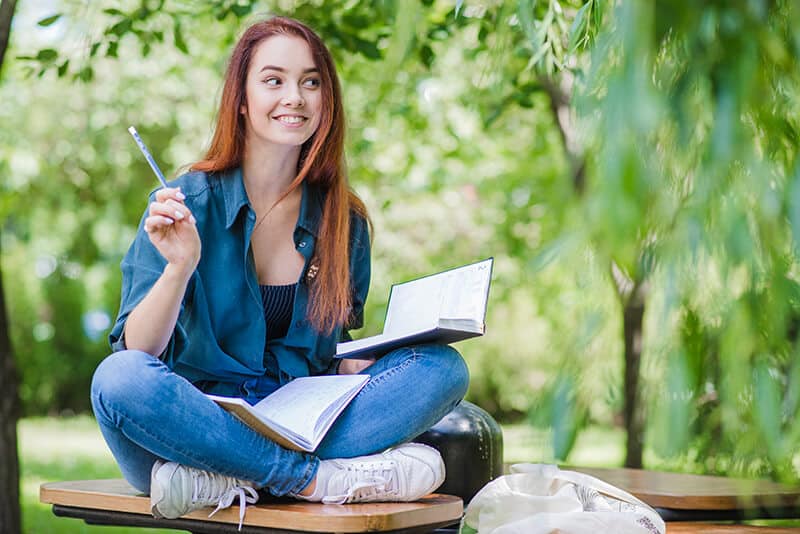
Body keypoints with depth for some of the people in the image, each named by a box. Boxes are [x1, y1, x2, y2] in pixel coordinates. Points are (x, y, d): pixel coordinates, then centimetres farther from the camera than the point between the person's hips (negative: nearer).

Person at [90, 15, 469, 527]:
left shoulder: (345, 220, 7)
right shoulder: (186, 203, -4)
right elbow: (136, 351, -11)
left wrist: (367, 362, -8)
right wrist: (181, 267, -29)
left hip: (299, 423, 4)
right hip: (196, 421, -3)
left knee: (444, 366, -16)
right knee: (120, 378, -34)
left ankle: (234, 480, -28)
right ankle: (323, 476, -28)